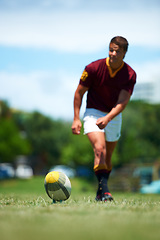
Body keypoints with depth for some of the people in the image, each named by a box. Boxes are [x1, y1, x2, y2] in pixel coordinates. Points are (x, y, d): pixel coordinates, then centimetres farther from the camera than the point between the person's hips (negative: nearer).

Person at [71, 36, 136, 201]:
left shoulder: (130, 75, -13)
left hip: (114, 116, 3)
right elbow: (79, 92, -7)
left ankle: (100, 193, 28)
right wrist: (76, 119, -11)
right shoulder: (94, 68, -17)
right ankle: (104, 189, -30)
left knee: (107, 157, 11)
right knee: (99, 149, -25)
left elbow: (122, 102, -19)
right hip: (93, 113, -3)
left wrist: (107, 118, -36)